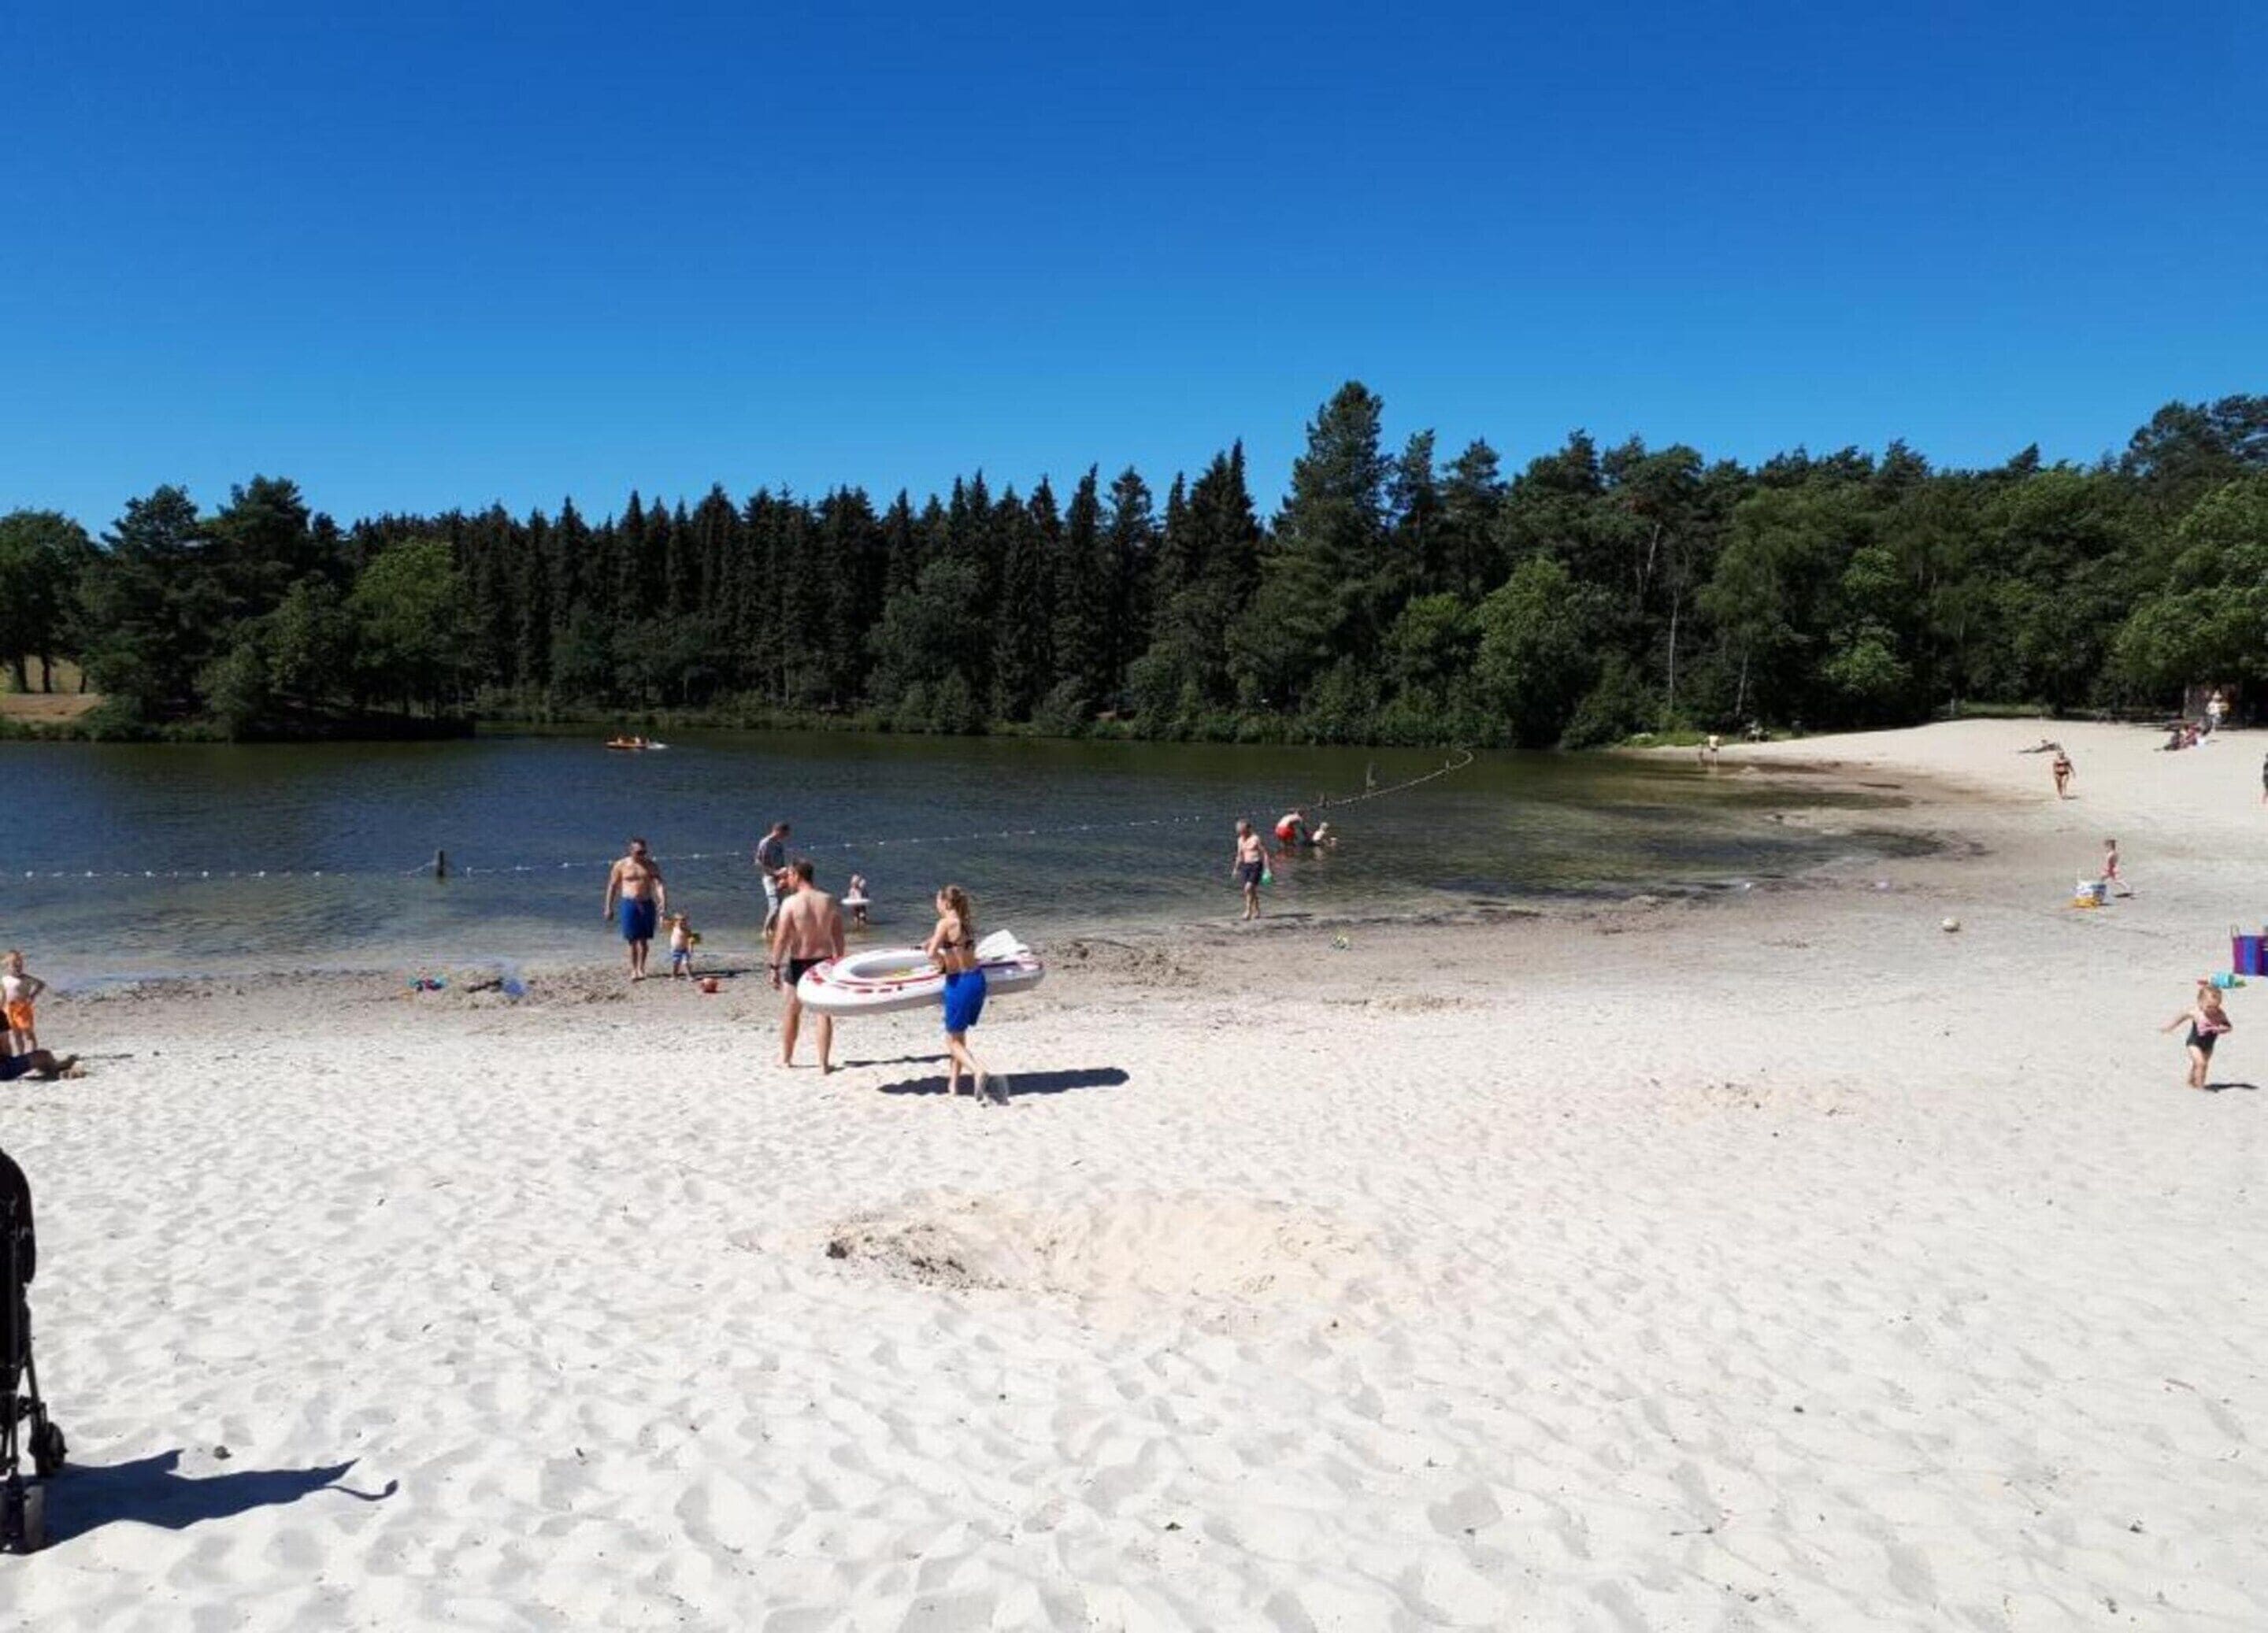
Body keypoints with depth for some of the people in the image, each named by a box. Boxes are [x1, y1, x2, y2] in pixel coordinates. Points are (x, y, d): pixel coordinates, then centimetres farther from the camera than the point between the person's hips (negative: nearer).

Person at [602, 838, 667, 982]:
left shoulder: (651, 866, 4)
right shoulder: (621, 865, 1)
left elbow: (659, 885, -4)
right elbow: (612, 886, 7)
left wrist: (663, 904, -18)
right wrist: (609, 907, 6)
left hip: (647, 904, 2)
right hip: (628, 904, -2)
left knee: (644, 939, 2)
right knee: (633, 940, -3)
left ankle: (641, 969, 14)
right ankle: (634, 970, 6)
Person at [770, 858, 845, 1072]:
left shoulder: (791, 903, -12)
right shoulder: (829, 901, -2)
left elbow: (781, 938, -13)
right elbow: (838, 936, 2)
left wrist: (775, 967, -7)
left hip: (798, 962, -2)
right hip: (824, 961, 2)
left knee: (792, 1010, 16)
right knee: (824, 1012, 7)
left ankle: (786, 1057, 31)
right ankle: (824, 1064, 6)